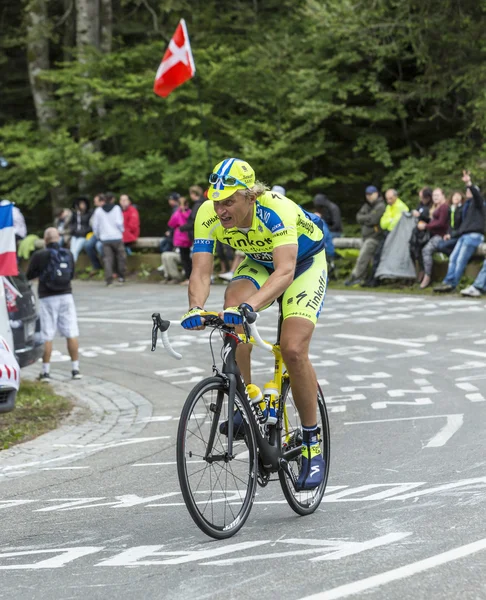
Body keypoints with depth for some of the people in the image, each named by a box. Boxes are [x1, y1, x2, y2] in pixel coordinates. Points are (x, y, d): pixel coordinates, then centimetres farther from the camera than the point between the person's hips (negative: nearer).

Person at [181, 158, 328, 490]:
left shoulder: (277, 210, -38)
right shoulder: (209, 216, -25)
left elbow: (285, 271, -48)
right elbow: (201, 272, -28)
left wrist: (251, 305, -64)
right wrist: (196, 307, -49)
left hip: (305, 262, -4)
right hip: (259, 263, 4)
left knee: (293, 349, -22)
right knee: (233, 303, -30)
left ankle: (312, 445, -5)